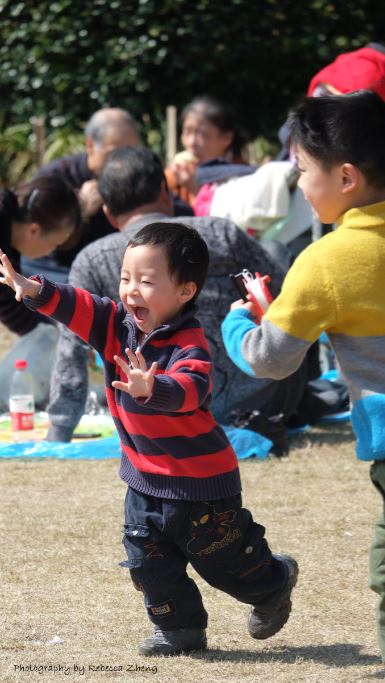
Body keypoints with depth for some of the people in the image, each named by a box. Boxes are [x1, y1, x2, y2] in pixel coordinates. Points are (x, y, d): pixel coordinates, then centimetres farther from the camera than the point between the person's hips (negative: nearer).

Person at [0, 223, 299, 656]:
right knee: (148, 560, 7)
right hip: (145, 478, 7)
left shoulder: (188, 344, -26)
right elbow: (75, 307, -11)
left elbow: (190, 389, -45)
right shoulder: (118, 325, -4)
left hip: (200, 479, -6)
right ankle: (180, 628, 25)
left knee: (223, 558, 10)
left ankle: (274, 583, 39)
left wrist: (152, 388, -65)